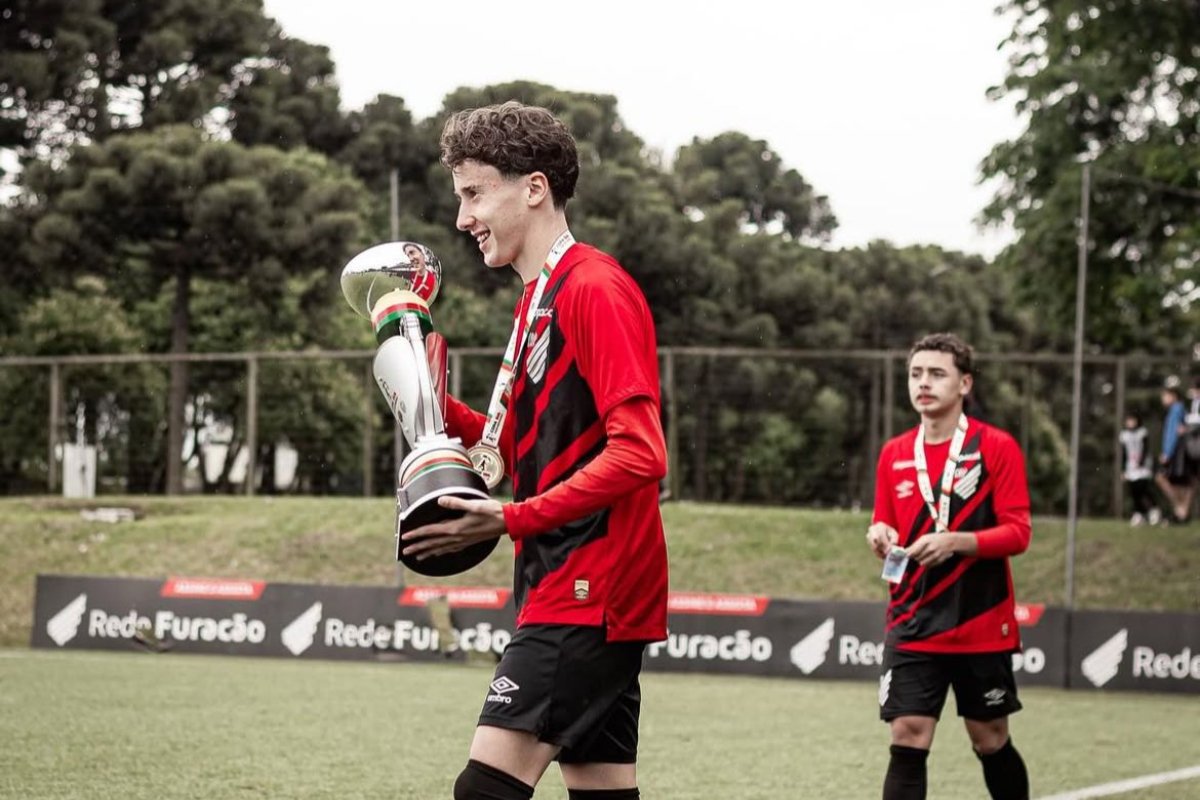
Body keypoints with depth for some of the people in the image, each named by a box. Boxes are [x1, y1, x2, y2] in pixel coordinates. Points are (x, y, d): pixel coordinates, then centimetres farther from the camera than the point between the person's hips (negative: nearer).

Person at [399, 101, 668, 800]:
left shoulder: (595, 288, -12)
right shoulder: (537, 299, 19)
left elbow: (639, 452, -20)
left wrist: (512, 520, -23)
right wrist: (441, 409, 8)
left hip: (589, 590, -10)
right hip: (577, 591, 10)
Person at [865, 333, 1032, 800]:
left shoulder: (997, 447, -6)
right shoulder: (894, 454, 7)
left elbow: (1017, 533, -10)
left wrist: (954, 541, -25)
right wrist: (881, 537, -8)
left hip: (982, 626, -2)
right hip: (913, 627, 2)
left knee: (991, 742, 10)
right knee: (907, 741, -8)